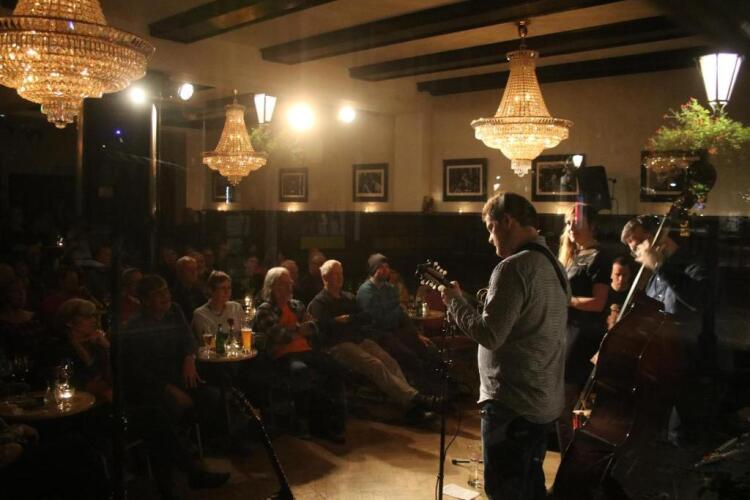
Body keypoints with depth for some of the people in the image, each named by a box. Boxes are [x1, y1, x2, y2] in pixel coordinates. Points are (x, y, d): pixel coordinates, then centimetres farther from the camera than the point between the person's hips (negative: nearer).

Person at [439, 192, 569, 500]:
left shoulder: (513, 267, -20)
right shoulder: (552, 264, 10)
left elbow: (489, 335, -23)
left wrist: (455, 300, -11)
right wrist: (492, 303, 13)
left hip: (512, 403, -9)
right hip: (545, 401, 9)